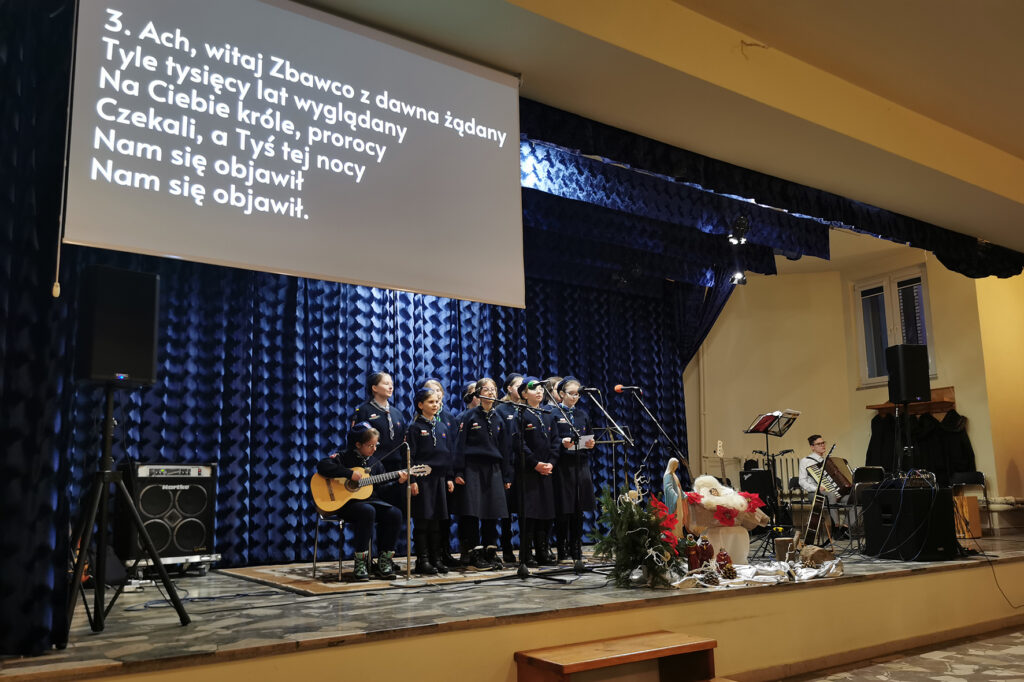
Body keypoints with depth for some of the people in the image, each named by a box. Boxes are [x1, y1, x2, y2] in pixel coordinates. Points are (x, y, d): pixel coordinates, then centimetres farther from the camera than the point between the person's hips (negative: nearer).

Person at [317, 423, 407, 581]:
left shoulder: (374, 462, 13)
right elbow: (322, 466, -22)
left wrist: (397, 482, -5)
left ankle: (384, 562, -8)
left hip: (370, 500, 6)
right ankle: (360, 563, -25)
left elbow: (382, 488, 13)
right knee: (367, 511, -37)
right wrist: (349, 474, -23)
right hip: (346, 503, -6)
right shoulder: (344, 457, -4)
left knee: (394, 514, -19)